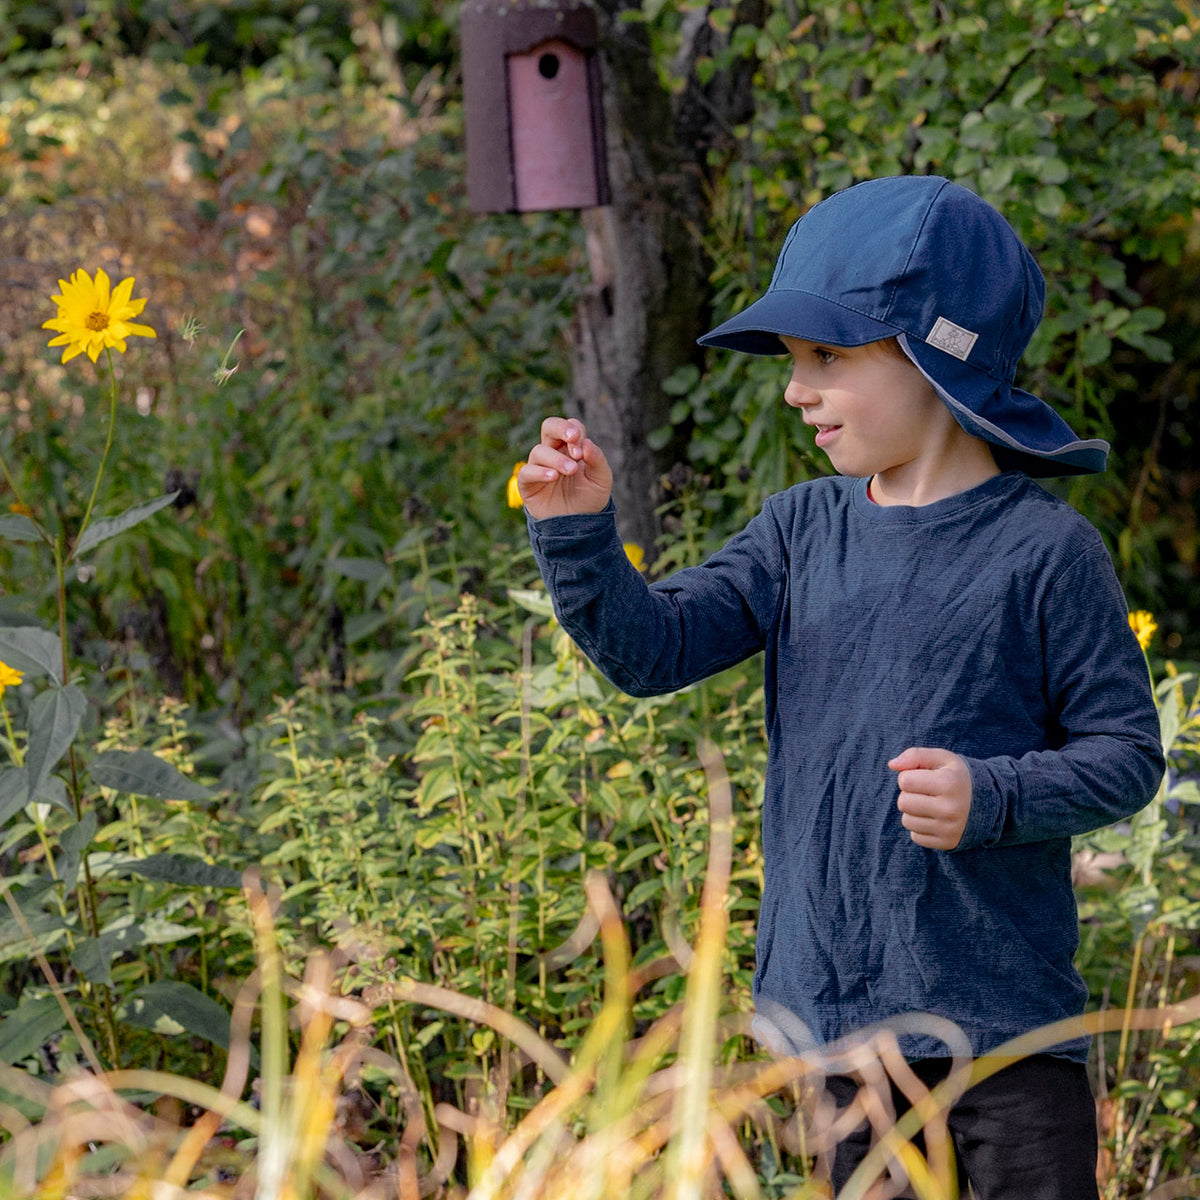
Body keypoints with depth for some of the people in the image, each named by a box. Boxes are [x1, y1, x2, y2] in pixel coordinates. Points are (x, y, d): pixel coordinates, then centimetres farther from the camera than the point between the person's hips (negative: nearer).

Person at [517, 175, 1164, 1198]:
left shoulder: (1045, 550, -8)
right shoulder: (803, 530, 7)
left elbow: (1125, 753, -6)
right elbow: (653, 650, 0)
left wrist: (993, 798, -21)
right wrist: (577, 533, -14)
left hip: (1002, 1012, -5)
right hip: (841, 1010, 5)